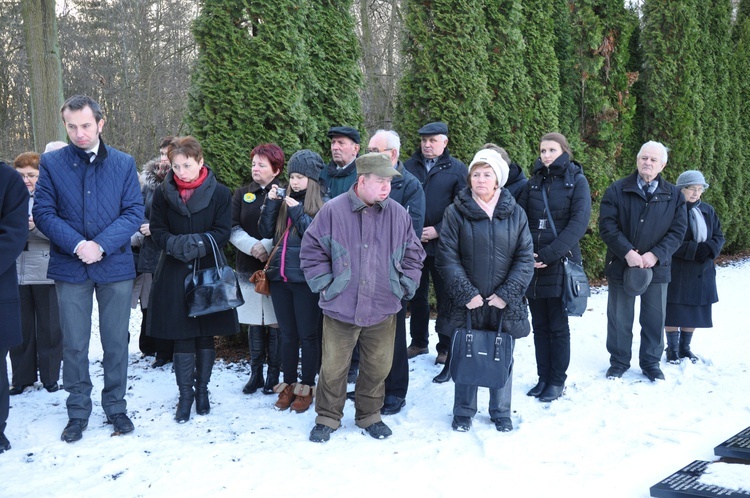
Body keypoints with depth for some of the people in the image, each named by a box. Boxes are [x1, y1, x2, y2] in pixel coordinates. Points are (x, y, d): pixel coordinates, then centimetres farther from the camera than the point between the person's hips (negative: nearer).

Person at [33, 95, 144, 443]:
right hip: (70, 267, 0)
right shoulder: (51, 163, 1)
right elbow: (43, 212, -4)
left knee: (116, 342, 9)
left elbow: (134, 212, -3)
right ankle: (78, 411, 22)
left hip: (115, 266, 0)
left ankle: (116, 407, 24)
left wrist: (101, 245, -16)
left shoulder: (124, 163, 2)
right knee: (74, 344, 7)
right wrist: (76, 244, -18)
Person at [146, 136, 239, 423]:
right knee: (183, 336, 0)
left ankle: (202, 389, 21)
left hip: (208, 271, 0)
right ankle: (185, 394, 9)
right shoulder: (163, 194, 1)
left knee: (206, 335, 7)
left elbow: (223, 232, -5)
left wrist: (198, 243, -21)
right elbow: (157, 229, 1)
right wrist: (175, 244, -19)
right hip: (175, 273, 0)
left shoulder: (219, 193, -3)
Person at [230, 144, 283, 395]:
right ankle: (255, 374, 16)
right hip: (248, 268, 4)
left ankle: (273, 376, 9)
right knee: (254, 323, 7)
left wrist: (267, 246, -17)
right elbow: (233, 228, 3)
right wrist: (253, 246, -12)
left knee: (275, 323, -1)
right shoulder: (242, 194, 11)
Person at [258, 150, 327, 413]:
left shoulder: (323, 205, -4)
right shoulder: (284, 202, 9)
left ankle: (306, 387, 15)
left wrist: (298, 212, -16)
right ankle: (288, 384, 24)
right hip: (279, 277, 5)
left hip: (305, 279, -5)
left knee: (307, 335, 4)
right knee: (287, 335, 13)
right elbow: (266, 232, 4)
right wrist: (271, 202, -6)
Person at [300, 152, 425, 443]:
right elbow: (311, 250, 0)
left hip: (383, 310, 2)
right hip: (340, 309, -2)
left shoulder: (398, 214, 0)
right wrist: (323, 284, -4)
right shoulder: (333, 211, -7)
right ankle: (327, 418, 26)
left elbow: (413, 254, 11)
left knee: (378, 367, 12)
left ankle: (369, 416, 33)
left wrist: (404, 287, 4)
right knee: (333, 368, 7)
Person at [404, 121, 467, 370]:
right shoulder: (408, 167, 6)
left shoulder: (457, 170, -2)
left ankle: (446, 348, 17)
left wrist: (439, 230, -14)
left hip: (442, 245, -3)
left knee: (446, 297, 5)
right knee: (416, 295, 14)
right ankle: (418, 342, 28)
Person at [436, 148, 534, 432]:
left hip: (504, 303, 1)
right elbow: (447, 257, -6)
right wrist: (466, 293, -13)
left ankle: (501, 413, 28)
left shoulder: (515, 213, 3)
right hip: (467, 303, -1)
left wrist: (508, 294, -9)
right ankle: (463, 413, 24)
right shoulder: (456, 212, -3)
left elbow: (525, 258, 1)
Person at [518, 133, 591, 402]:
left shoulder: (576, 181, -1)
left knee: (558, 326, 2)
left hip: (560, 263, -4)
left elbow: (579, 222, -11)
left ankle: (557, 381, 12)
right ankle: (543, 378, 17)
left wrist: (550, 254, -18)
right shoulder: (533, 182, 11)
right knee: (539, 325, 9)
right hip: (532, 264, 4)